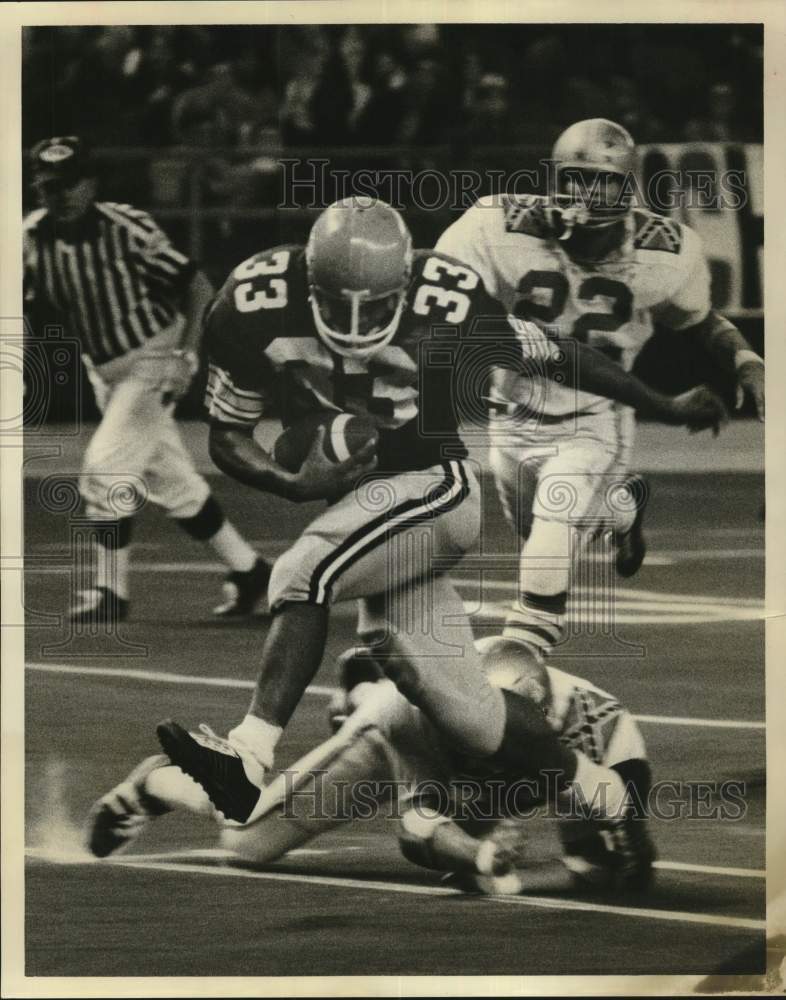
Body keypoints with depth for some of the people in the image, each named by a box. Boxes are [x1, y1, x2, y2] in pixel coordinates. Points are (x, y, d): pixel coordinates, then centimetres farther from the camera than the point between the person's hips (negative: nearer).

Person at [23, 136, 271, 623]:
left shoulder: (128, 230, -21)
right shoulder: (35, 238, -6)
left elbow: (198, 286, -16)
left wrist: (187, 356, -23)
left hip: (153, 360, -7)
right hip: (105, 371, 7)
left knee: (106, 467, -16)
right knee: (170, 480, 13)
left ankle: (112, 590, -5)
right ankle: (247, 570, 27)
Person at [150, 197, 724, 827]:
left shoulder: (446, 307, -20)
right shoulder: (260, 309, -11)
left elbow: (558, 357, -6)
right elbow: (228, 438, 0)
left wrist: (669, 410, 5)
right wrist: (296, 484, -20)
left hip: (435, 485, -5)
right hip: (358, 491, 6)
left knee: (303, 577, -28)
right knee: (452, 702, 4)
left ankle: (250, 757, -36)